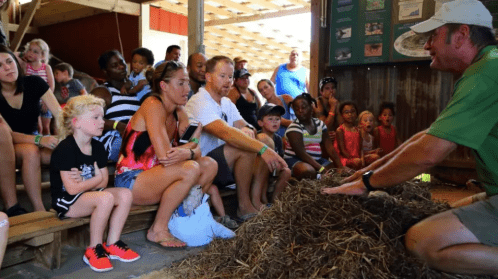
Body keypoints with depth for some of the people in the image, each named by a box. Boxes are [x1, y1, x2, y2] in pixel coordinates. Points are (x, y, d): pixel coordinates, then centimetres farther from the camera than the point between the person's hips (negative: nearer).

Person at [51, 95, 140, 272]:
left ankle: (112, 244, -2)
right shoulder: (65, 149, -18)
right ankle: (94, 250, -15)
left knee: (125, 194, -12)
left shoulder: (97, 147, 5)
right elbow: (72, 188, -22)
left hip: (86, 195, 8)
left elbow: (103, 182, 3)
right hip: (66, 202, -8)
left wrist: (84, 182, -15)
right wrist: (96, 179, -8)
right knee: (106, 198, -32)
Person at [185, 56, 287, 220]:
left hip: (222, 163, 9)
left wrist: (246, 130, -20)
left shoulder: (227, 103, 15)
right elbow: (226, 133, -33)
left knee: (264, 139, -4)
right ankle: (244, 207, -13)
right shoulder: (199, 103, -17)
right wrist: (262, 149, -40)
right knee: (245, 148, -29)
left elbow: (243, 125, 5)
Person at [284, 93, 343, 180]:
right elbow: (301, 153, -21)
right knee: (309, 171, -36)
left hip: (317, 159, 6)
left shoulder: (320, 124, 8)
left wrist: (340, 166, -10)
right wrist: (321, 169, -28)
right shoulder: (294, 127, -11)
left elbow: (330, 148, 3)